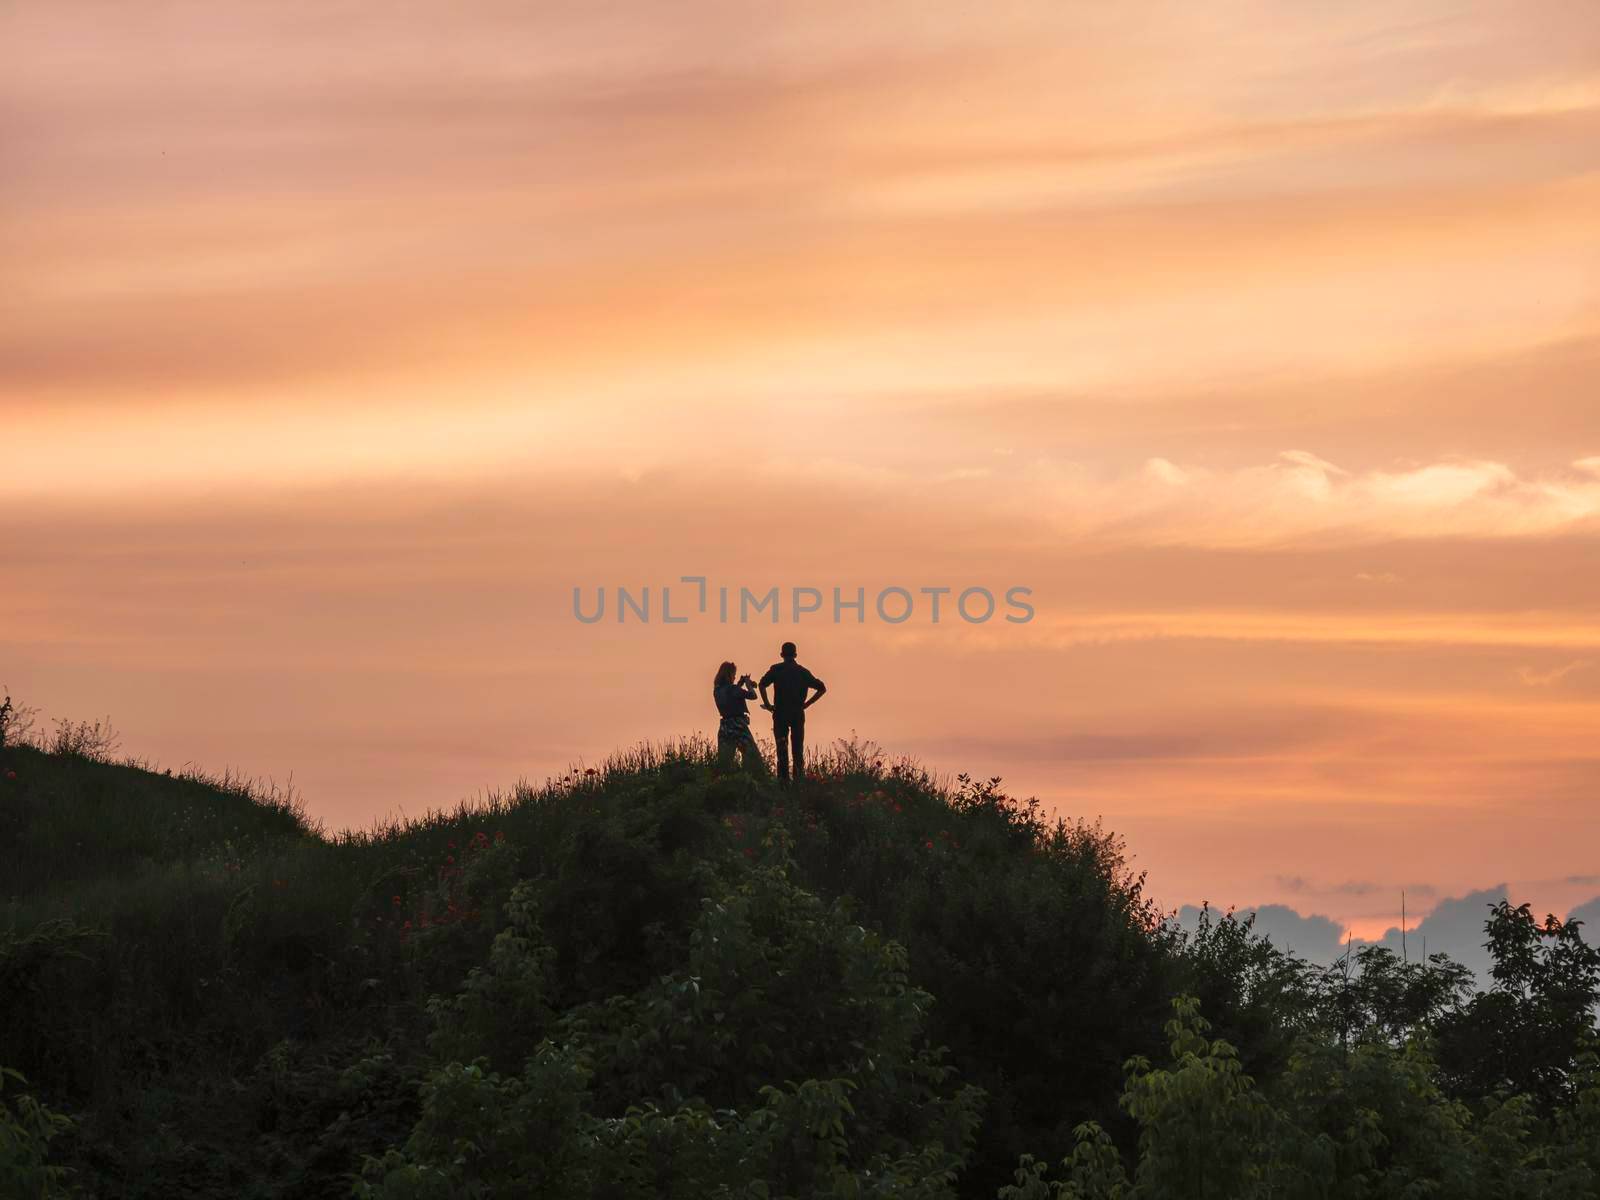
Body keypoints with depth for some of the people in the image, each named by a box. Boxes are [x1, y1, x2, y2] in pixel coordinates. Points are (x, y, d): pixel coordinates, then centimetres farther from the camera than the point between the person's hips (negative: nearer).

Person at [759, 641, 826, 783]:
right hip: (798, 713, 2)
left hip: (780, 713, -2)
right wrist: (806, 704, 9)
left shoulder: (776, 669, 2)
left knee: (782, 749, 1)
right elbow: (822, 688, 8)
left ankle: (783, 779, -6)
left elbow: (762, 684, -14)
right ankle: (799, 778, 3)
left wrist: (767, 704, -6)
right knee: (798, 748, 8)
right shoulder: (803, 671, 10)